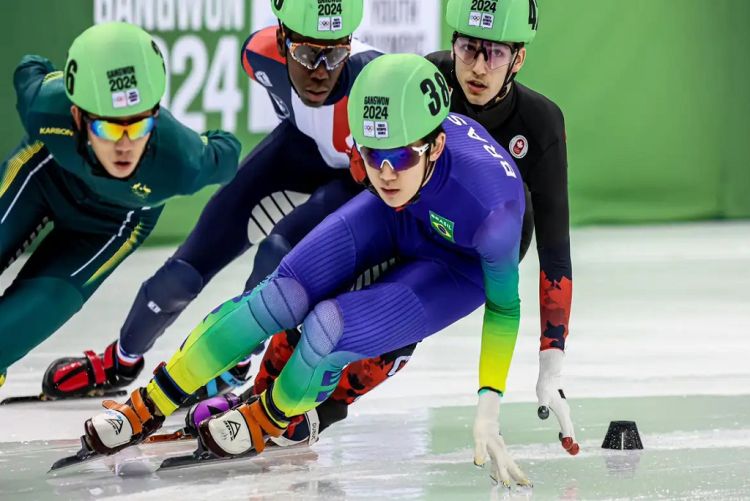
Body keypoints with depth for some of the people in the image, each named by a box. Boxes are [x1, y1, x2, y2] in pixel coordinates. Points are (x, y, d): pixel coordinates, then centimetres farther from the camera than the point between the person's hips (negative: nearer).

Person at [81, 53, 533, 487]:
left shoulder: (492, 206, -42)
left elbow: (504, 306, -23)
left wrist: (489, 409, -24)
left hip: (461, 268, -4)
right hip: (394, 219, 4)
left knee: (331, 327, -21)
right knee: (284, 295, -11)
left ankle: (270, 418, 11)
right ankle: (147, 409, 2)